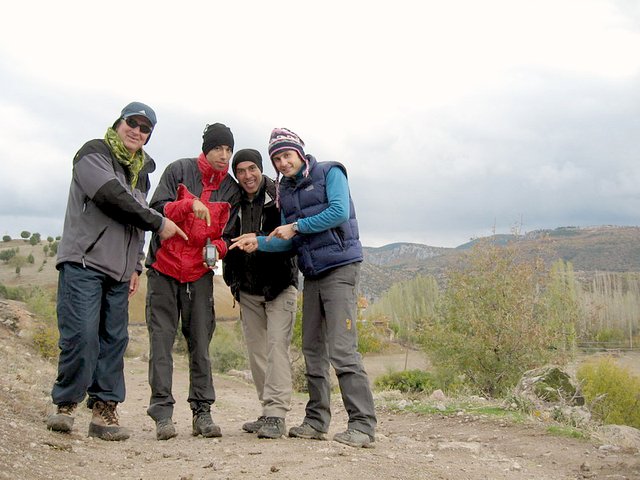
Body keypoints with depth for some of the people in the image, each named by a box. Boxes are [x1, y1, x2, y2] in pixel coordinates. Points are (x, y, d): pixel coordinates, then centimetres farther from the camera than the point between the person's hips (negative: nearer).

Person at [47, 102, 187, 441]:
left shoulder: (141, 170, 23)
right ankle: (65, 405, 0)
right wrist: (159, 223, -9)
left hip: (119, 272, 7)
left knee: (114, 340, 1)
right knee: (81, 335, -13)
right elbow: (113, 198, -15)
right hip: (83, 263, -7)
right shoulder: (94, 153, -1)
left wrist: (135, 266, 18)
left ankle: (105, 410, 4)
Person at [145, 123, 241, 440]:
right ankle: (162, 411, -1)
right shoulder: (179, 170, 0)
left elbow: (228, 233, 9)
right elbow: (157, 209, -7)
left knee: (200, 342, 0)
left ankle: (202, 411, 5)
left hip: (200, 273, 2)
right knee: (161, 339, -4)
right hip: (164, 268, -2)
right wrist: (188, 204, -23)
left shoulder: (232, 190, 7)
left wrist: (218, 247, -13)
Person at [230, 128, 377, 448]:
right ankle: (316, 421, 17)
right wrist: (258, 242, -3)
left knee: (342, 349, -16)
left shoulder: (329, 173, -2)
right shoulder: (285, 192, 16)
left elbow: (339, 212, -17)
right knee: (313, 350, 8)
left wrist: (296, 225, -12)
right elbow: (288, 241, 14)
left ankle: (363, 425, -14)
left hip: (339, 268, -7)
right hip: (312, 274, 8)